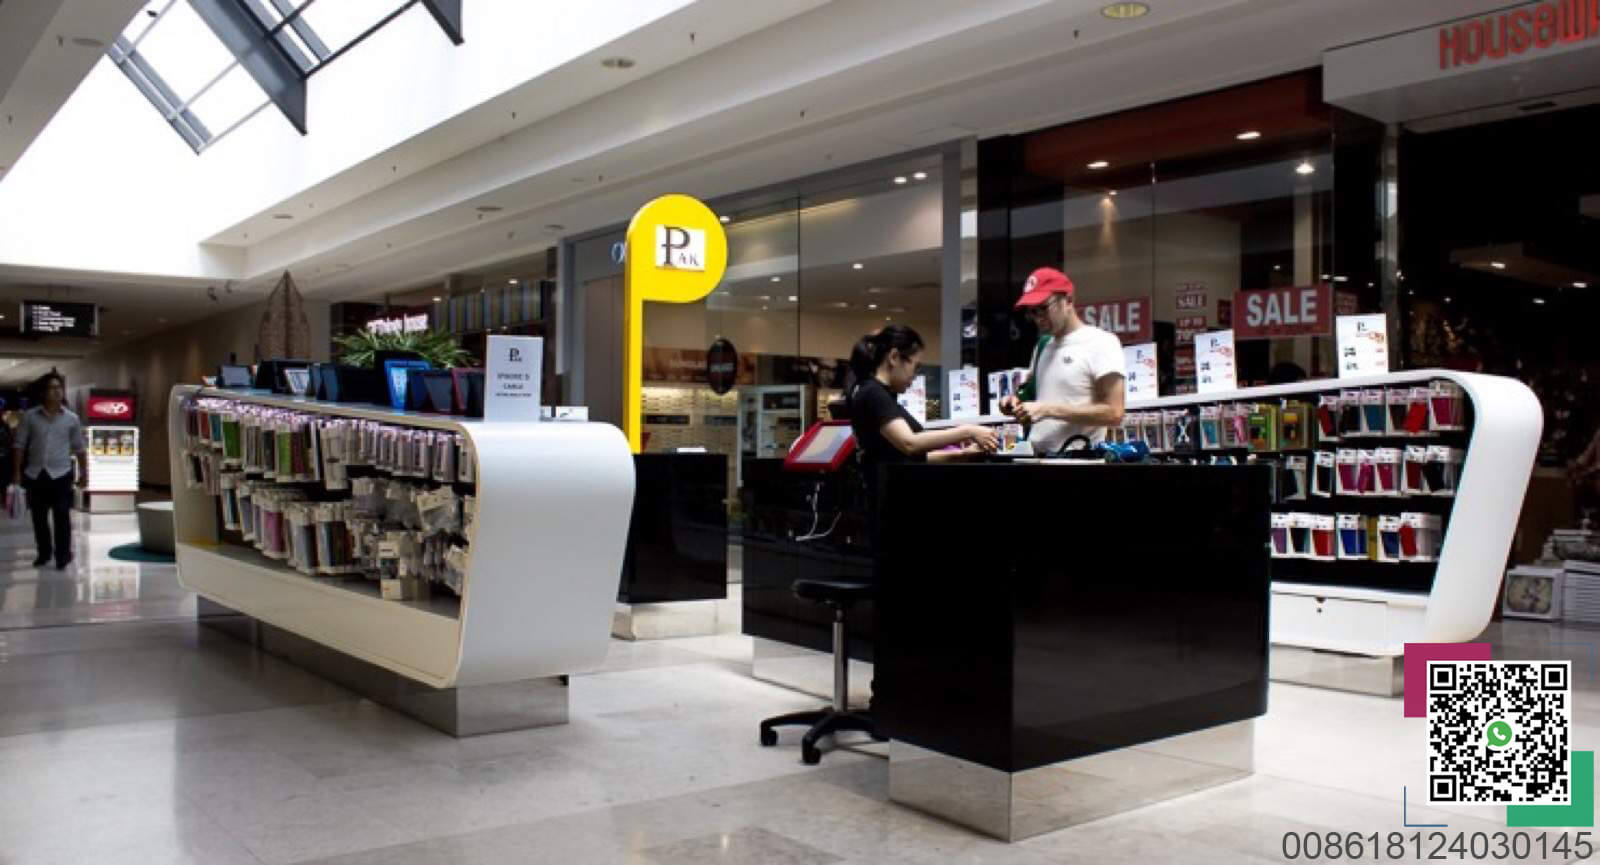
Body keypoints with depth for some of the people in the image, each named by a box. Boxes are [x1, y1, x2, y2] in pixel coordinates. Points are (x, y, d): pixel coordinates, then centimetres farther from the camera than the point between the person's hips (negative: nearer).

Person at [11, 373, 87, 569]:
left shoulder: (71, 419, 3)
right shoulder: (30, 416, 2)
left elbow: (79, 449, 8)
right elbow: (19, 445, 4)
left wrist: (84, 472, 5)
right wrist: (17, 472, -1)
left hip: (61, 474, -1)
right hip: (35, 474, 2)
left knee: (62, 516, -4)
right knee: (39, 517, 10)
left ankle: (63, 555, 4)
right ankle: (44, 553, 25)